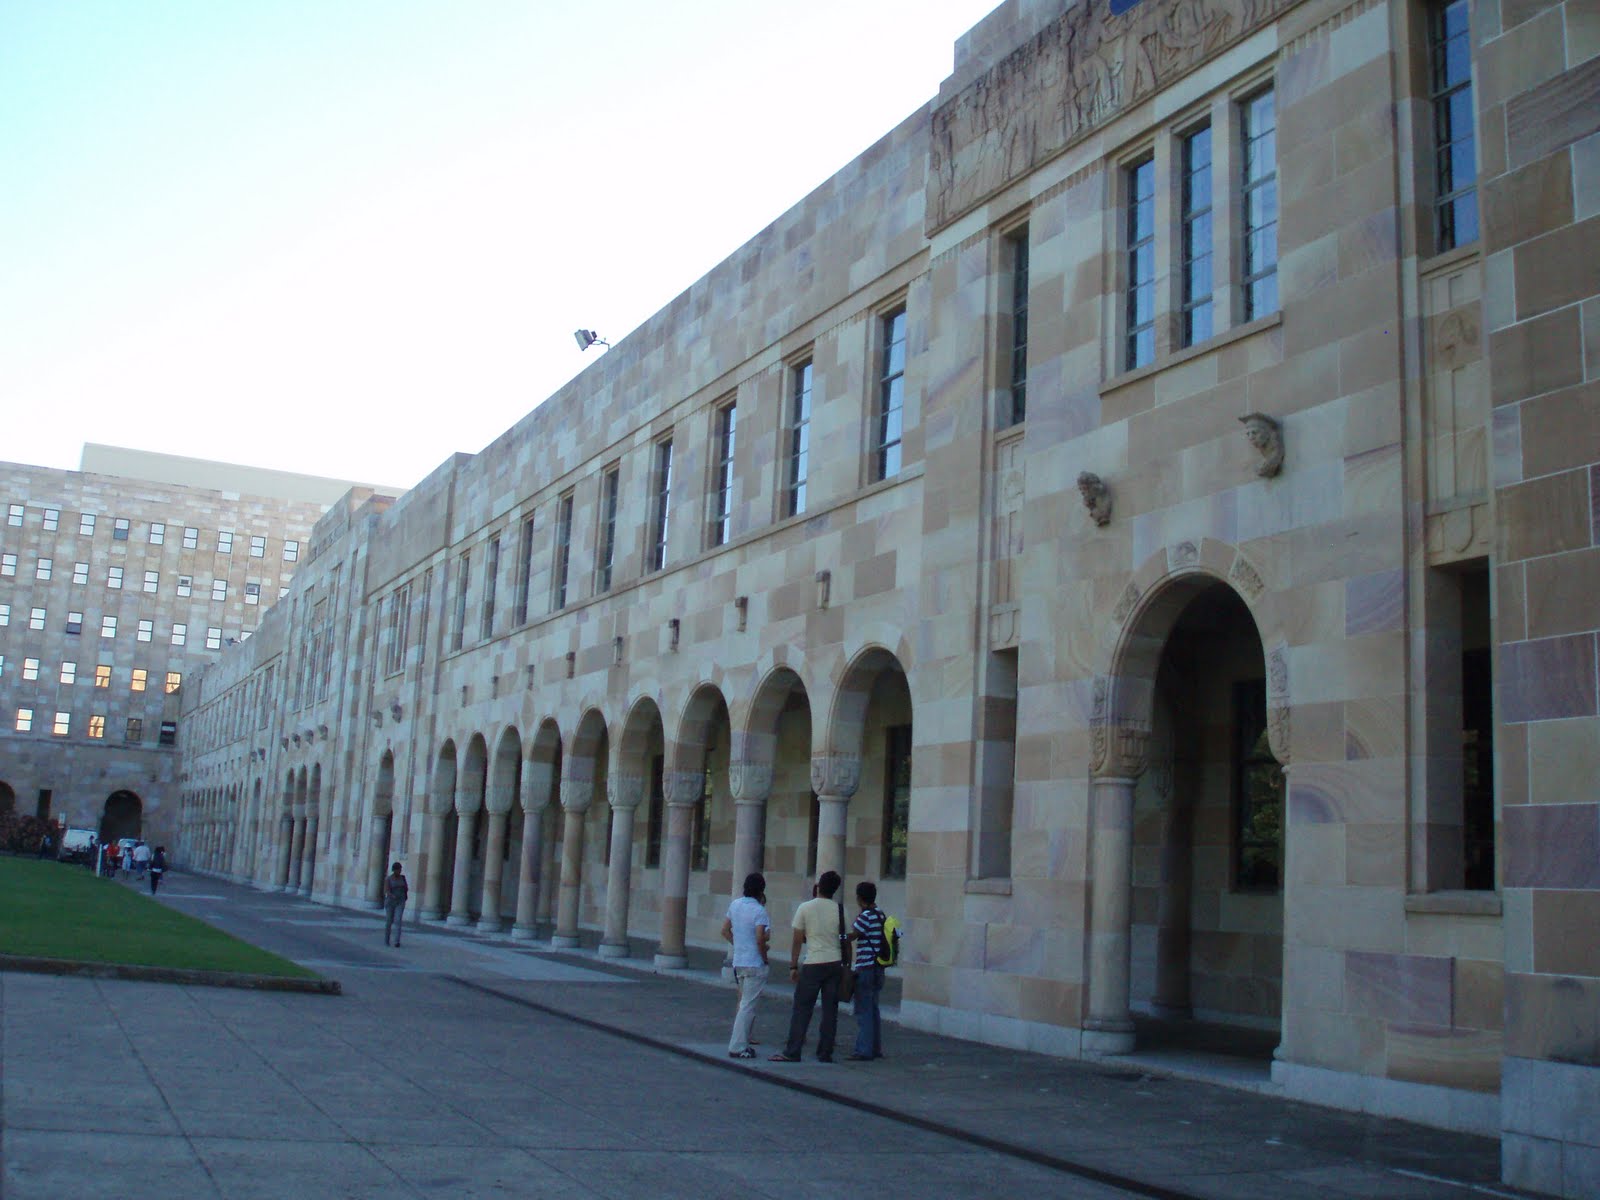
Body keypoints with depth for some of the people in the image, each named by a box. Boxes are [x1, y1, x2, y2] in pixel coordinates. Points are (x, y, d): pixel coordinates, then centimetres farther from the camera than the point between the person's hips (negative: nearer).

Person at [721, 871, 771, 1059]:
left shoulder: (735, 905, 5)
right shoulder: (759, 911, -16)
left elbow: (725, 930, 11)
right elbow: (760, 939, -21)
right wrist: (765, 957, -6)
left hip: (738, 962, 8)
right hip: (754, 964, -8)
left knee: (744, 1003, 19)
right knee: (747, 1006, -3)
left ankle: (742, 1041, 24)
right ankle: (737, 1047, -2)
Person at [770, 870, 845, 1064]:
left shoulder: (805, 908, -4)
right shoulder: (840, 909, 2)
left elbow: (798, 941, -2)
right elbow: (845, 939, 5)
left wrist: (793, 966, 5)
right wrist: (846, 963, 17)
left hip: (813, 964, -2)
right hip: (835, 963, 3)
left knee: (802, 1009, 2)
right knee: (830, 1010, 7)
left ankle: (792, 1052, 1)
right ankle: (825, 1053, 10)